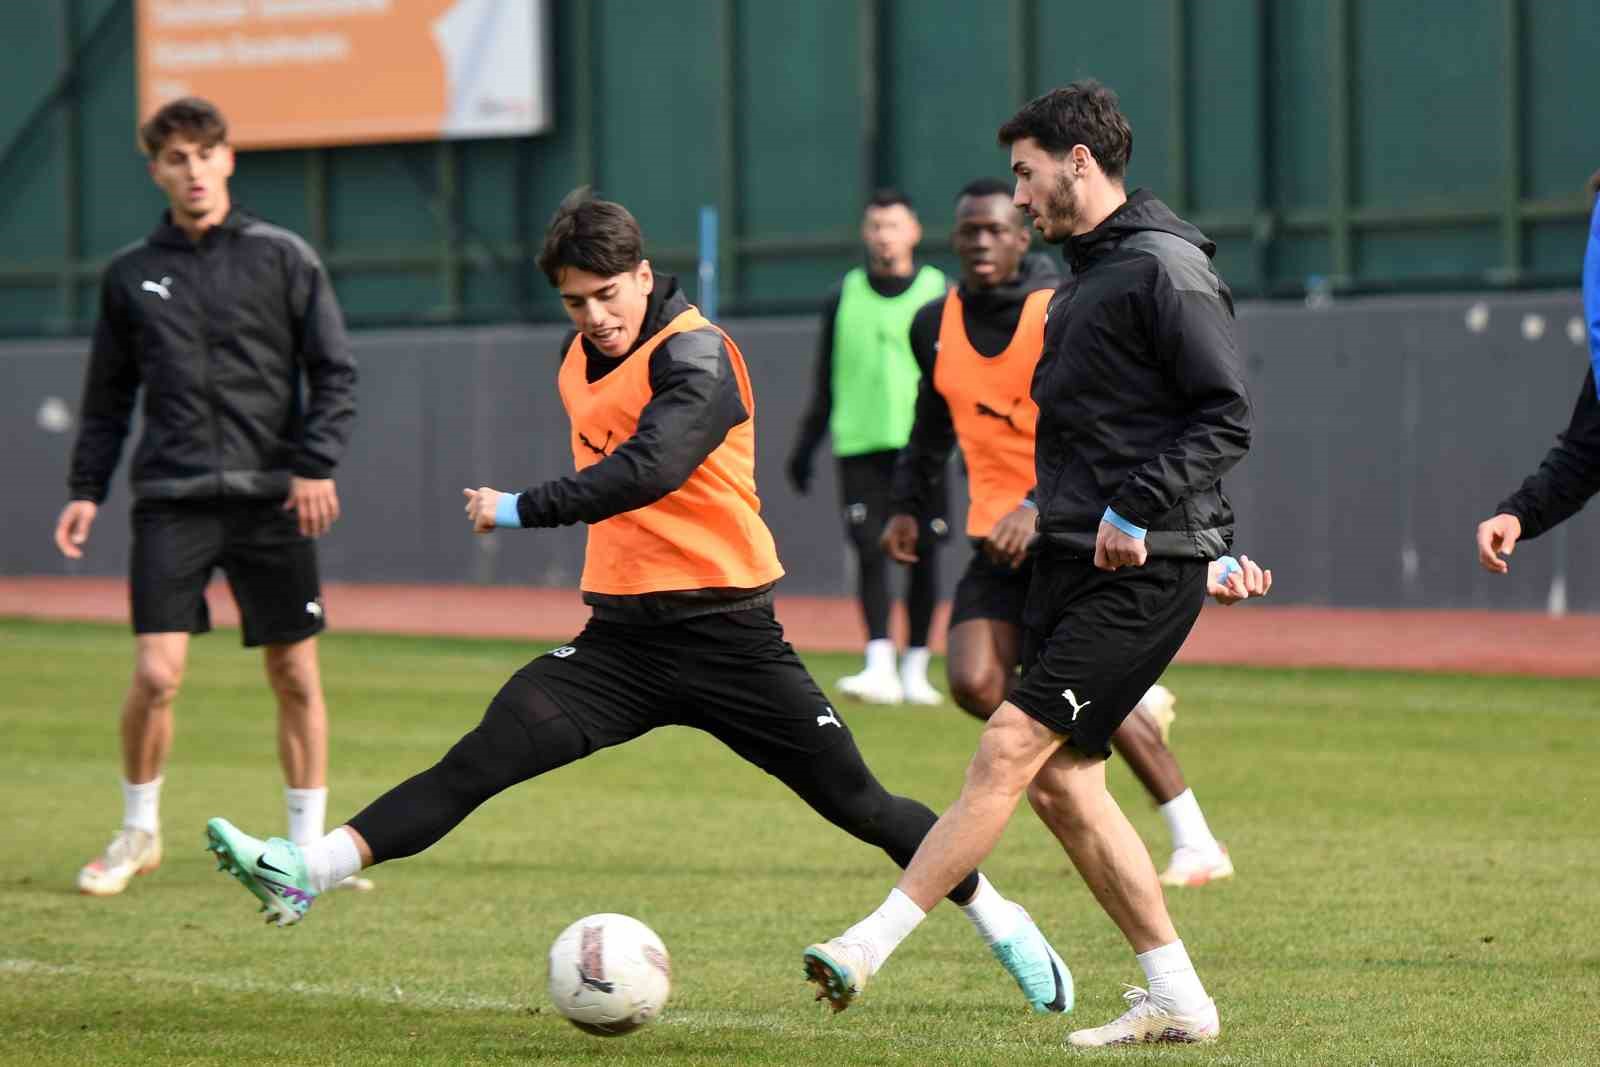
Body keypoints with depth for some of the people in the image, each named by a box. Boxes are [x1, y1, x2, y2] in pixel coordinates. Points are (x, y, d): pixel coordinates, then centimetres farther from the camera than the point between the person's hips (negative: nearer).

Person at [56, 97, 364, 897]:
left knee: (295, 676, 2)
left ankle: (308, 845, 14)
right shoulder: (131, 275, 10)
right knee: (156, 674, -10)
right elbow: (108, 397, 16)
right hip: (172, 501, 0)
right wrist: (87, 489, 8)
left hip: (272, 500, 0)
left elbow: (334, 371, 3)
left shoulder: (281, 257, 4)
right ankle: (138, 830, 11)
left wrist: (318, 463, -8)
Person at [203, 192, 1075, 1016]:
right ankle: (305, 874, -22)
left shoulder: (697, 356, -15)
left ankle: (1005, 927, 18)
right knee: (482, 758, -12)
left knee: (855, 801, 0)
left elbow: (648, 470, -31)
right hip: (621, 636, 6)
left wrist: (523, 510, -29)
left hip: (724, 632, -6)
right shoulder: (580, 359, 10)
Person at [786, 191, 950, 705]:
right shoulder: (845, 296, 10)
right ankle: (880, 666, -15)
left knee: (922, 555, 2)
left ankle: (916, 669, 12)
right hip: (860, 445, 1)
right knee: (869, 551, -11)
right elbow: (825, 382, 16)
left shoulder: (939, 294, 5)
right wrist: (805, 446, 13)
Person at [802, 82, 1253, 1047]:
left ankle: (873, 946, -16)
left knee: (1013, 746, -13)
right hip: (1077, 560, 10)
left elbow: (1226, 419, -16)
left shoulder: (1165, 268, -11)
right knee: (1059, 779, 6)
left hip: (1142, 570, -10)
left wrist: (1138, 508, -22)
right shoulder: (1089, 272, 18)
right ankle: (1178, 1001, 11)